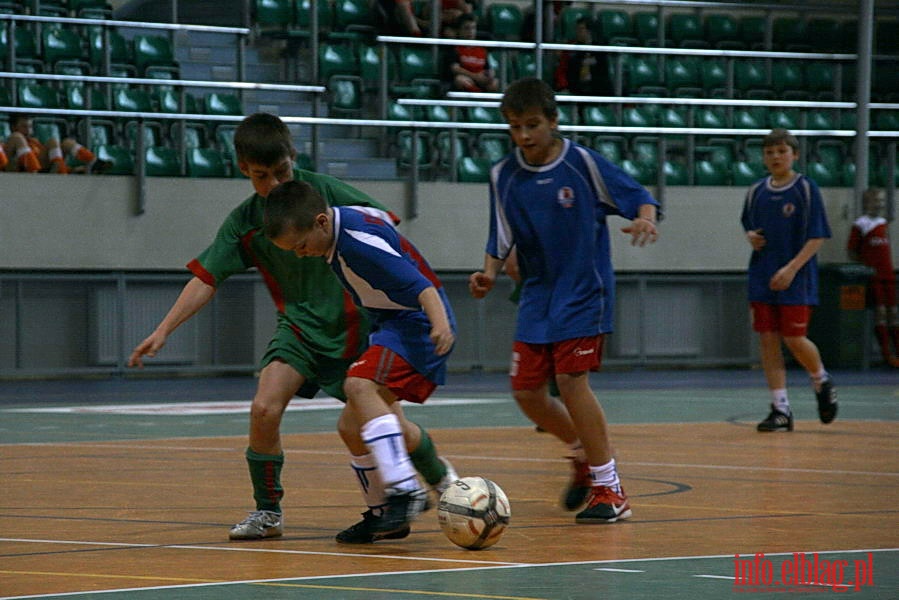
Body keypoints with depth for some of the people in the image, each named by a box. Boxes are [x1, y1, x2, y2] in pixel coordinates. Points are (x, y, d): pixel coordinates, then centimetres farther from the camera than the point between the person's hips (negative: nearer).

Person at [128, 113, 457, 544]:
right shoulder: (244, 223, -4)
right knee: (264, 409, -20)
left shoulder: (323, 192, -11)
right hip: (301, 326, 2)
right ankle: (268, 512, -3)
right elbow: (206, 278, -7)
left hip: (356, 323, -2)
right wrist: (164, 330, -16)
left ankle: (440, 476, 31)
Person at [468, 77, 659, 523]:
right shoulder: (503, 176, 1)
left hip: (583, 293, -5)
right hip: (537, 295, 5)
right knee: (526, 391, 1)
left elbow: (638, 197, -8)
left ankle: (609, 490, -8)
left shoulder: (582, 163, -11)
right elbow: (502, 240, 7)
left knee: (571, 380, -17)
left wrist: (644, 218, -31)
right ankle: (586, 453, 29)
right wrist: (489, 273, -11)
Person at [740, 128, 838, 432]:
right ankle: (780, 410, 5)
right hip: (762, 278, 5)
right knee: (768, 340, 1)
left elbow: (817, 237, -8)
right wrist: (750, 237, -2)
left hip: (796, 279, -5)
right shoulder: (756, 192, 8)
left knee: (794, 339, -6)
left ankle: (822, 382, 24)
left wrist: (792, 268, -18)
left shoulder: (806, 189, -6)